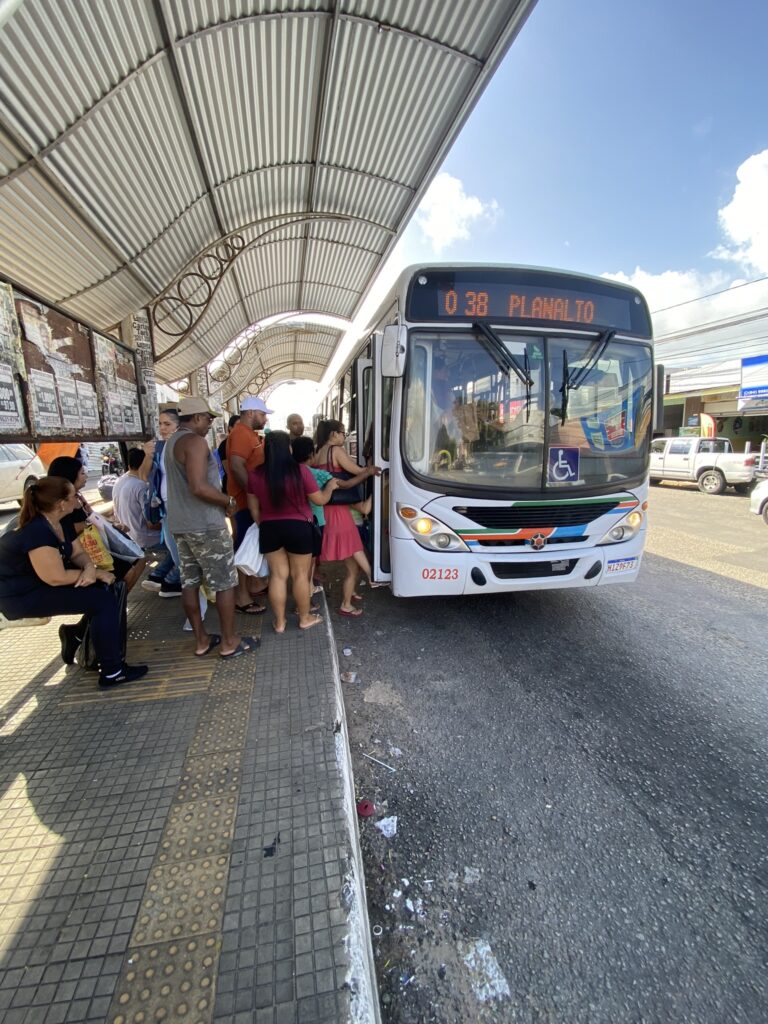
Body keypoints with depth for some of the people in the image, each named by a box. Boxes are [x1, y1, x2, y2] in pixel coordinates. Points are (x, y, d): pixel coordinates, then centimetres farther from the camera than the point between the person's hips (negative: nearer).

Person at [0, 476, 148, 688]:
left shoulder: (60, 523, 0)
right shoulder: (36, 532, -29)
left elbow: (78, 553, 4)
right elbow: (56, 578, -30)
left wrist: (89, 568, -19)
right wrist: (96, 573, -19)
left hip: (43, 582, 9)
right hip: (21, 596, -9)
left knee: (108, 587, -3)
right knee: (103, 599, -20)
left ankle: (77, 633, 14)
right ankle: (112, 672, -12)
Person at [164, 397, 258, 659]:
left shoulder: (172, 442, 16)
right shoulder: (194, 441, -16)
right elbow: (199, 487, -27)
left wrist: (220, 500, 18)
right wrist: (229, 502, -13)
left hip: (180, 523, 10)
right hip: (205, 525, -10)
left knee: (190, 582, 12)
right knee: (225, 583, 1)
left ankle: (201, 640, 23)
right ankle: (230, 642, 10)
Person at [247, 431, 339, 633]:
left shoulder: (255, 474, -4)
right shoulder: (300, 471, -15)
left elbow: (253, 508, 5)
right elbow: (320, 500, -6)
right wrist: (330, 486, 13)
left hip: (270, 529, 3)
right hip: (298, 528, -3)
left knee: (278, 575, 12)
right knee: (300, 575, 10)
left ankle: (279, 622, 22)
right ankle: (305, 618, 25)